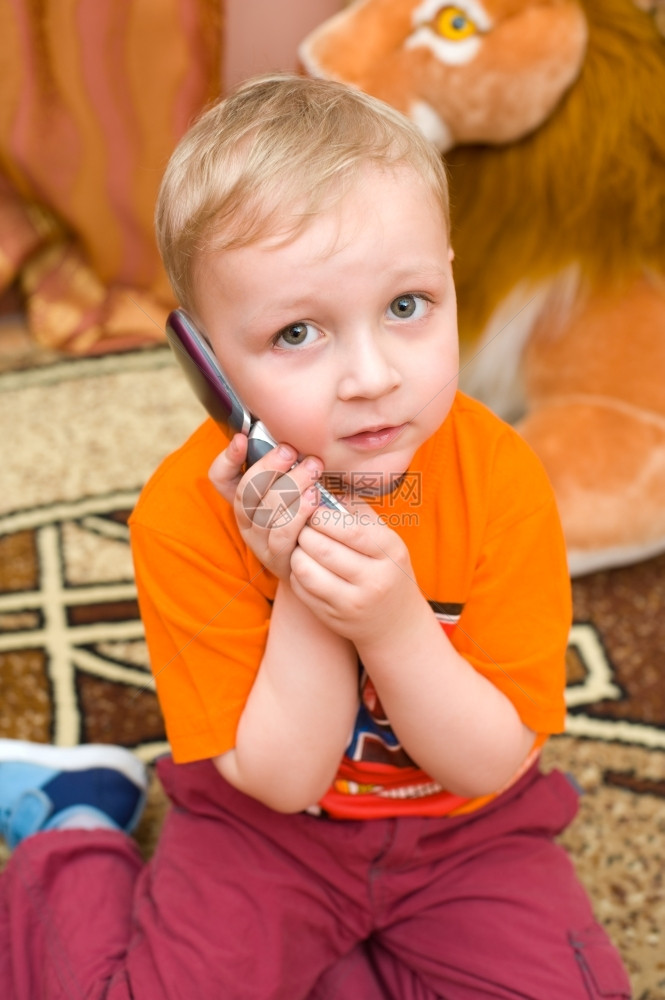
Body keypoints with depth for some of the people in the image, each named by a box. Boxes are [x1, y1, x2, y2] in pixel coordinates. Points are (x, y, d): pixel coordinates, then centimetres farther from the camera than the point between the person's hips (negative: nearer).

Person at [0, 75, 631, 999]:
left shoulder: (500, 480, -22)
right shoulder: (188, 515, -24)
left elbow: (491, 765, -17)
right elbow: (280, 780, -19)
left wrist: (395, 623, -35)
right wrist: (304, 598, -33)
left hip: (466, 834, 2)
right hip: (268, 828, -1)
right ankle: (78, 838, 14)